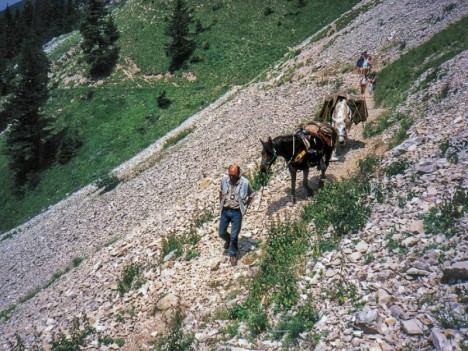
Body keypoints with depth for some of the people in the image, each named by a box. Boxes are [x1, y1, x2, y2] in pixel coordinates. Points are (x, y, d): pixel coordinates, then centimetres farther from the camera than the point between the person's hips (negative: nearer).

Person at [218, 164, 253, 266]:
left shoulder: (245, 183, -18)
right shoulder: (224, 179, -10)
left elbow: (250, 196, 0)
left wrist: (245, 207, -2)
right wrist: (221, 203, 8)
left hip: (237, 212, -3)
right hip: (225, 211, 3)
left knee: (234, 236, 5)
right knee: (221, 233, 13)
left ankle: (233, 254, 29)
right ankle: (228, 240, 48)